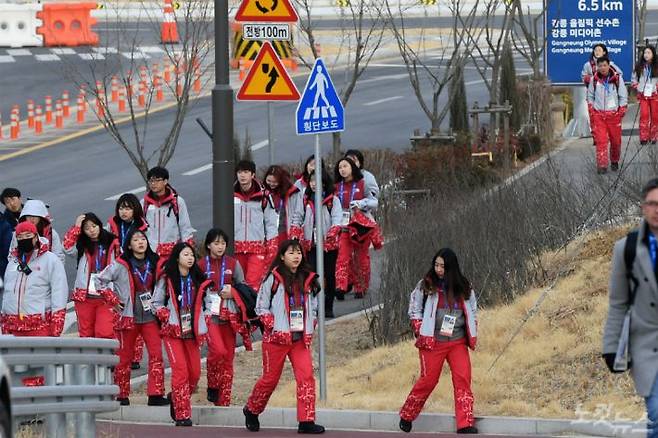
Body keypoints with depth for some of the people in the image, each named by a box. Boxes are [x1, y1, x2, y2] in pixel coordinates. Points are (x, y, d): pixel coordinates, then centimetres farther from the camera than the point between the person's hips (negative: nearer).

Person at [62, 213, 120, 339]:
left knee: (104, 333, -15)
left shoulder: (112, 244, 5)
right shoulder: (82, 246, 9)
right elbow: (68, 248, -11)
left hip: (106, 296, -2)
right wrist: (76, 227, -8)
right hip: (84, 296, 2)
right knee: (86, 333, 5)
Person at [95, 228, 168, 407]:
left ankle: (156, 394, -11)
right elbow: (100, 281, 0)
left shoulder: (154, 263, 7)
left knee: (156, 353, -9)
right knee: (125, 357, 3)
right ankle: (122, 396, 13)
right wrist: (113, 299, -5)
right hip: (129, 316, -3)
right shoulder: (121, 265, -5)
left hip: (150, 316, 3)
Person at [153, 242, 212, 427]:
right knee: (180, 370, -14)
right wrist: (167, 317, -10)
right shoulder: (167, 279, 0)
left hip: (191, 331, 4)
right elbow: (156, 303, 5)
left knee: (195, 372, 1)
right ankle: (182, 413, -11)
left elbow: (204, 303, 16)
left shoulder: (199, 280, 8)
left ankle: (176, 398, 28)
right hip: (173, 330, -4)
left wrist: (202, 325, 4)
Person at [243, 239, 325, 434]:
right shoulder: (273, 279, -4)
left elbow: (313, 307, 20)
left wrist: (309, 329, 7)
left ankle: (306, 421, -12)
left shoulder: (308, 279, 10)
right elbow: (261, 307, -1)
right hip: (277, 337, -4)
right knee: (270, 378, 5)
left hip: (301, 338, 4)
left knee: (306, 376, -11)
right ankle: (252, 410, 30)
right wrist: (273, 326, -11)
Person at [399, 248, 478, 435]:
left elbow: (472, 311, 17)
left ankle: (465, 425, -13)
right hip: (433, 342, -2)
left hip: (458, 342, 2)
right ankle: (406, 416, 19)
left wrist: (472, 337, 9)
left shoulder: (463, 287, 7)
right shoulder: (426, 286, 0)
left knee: (463, 380, -10)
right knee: (428, 380, -1)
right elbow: (414, 310, 5)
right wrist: (420, 333, -5)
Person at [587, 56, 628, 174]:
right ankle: (602, 165, -9)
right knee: (600, 141, -9)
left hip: (614, 114, 0)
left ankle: (614, 161, 27)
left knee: (615, 140, 6)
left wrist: (621, 111, -3)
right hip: (598, 114, 0)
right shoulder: (594, 80, 4)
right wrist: (592, 110, 5)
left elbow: (623, 96, 4)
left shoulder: (617, 78, -1)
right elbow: (590, 96, 15)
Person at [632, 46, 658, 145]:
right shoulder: (639, 67, 4)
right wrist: (638, 88, 1)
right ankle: (644, 137, -10)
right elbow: (633, 80, 13)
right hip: (643, 95, 1)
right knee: (644, 115, -10)